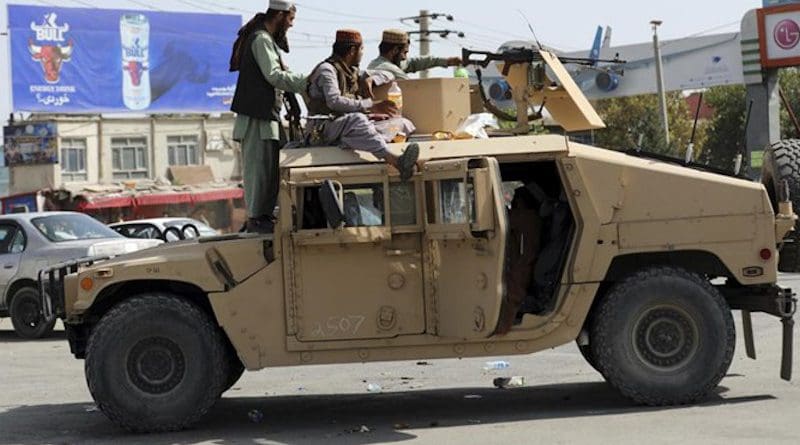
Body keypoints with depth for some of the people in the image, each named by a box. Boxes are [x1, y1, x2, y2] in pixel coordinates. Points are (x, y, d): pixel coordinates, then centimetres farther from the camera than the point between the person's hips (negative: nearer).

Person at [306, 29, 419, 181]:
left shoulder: (352, 72, 23)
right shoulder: (327, 70, -4)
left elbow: (388, 75, 30)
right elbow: (334, 101, -22)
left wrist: (370, 79, 7)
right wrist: (370, 106, -27)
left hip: (354, 128, 9)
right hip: (327, 128, -9)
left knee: (402, 122, -5)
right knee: (356, 119, -41)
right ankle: (394, 160, -62)